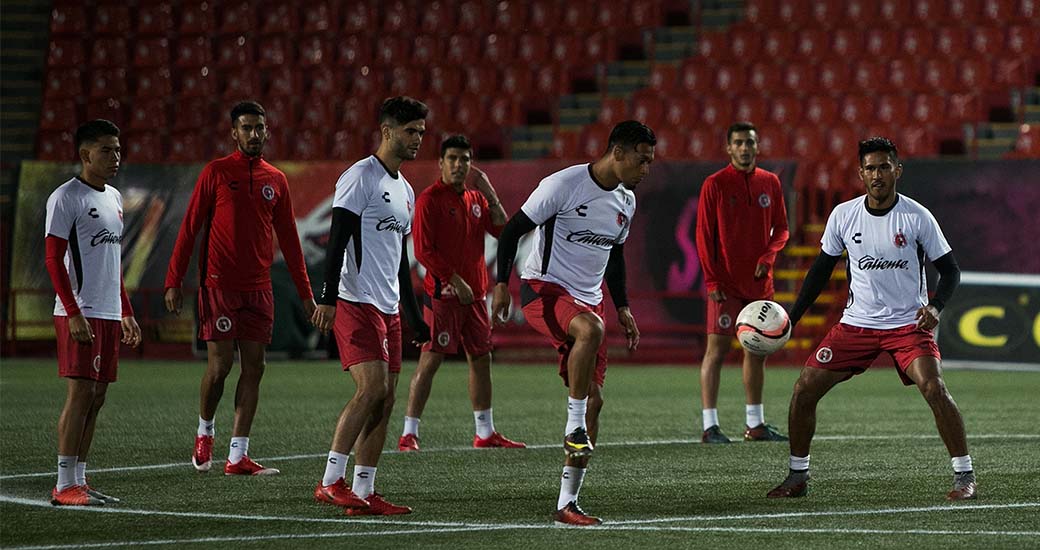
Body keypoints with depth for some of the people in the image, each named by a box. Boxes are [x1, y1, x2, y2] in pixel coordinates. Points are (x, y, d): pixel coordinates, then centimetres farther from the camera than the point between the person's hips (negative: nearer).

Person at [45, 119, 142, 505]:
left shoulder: (113, 198, 17)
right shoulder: (66, 198, -9)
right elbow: (53, 260, -13)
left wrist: (126, 313, 21)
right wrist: (74, 313, -20)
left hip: (109, 315, 8)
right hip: (80, 316, -8)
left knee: (96, 397, 7)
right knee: (81, 393, -11)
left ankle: (79, 481, 12)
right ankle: (65, 485, -9)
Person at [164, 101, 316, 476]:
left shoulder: (276, 181, 11)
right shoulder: (216, 173, 0)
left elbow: (289, 239, 16)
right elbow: (190, 228, -1)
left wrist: (305, 292, 12)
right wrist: (173, 281, -8)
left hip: (259, 289, 4)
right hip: (218, 285, -4)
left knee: (253, 368, 0)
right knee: (219, 365, -6)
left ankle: (238, 457, 2)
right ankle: (204, 431, 21)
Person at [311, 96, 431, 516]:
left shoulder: (405, 190, 21)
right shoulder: (361, 177, -6)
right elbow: (337, 241, -14)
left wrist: (415, 318, 25)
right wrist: (327, 298, -24)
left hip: (388, 308, 9)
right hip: (357, 303, -9)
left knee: (385, 399, 3)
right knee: (372, 387, -19)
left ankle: (364, 493, 4)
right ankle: (331, 482, -16)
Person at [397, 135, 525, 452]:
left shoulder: (475, 198, 13)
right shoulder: (430, 199, -8)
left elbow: (502, 231, 8)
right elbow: (423, 250, -13)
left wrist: (490, 195, -1)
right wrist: (455, 280, -16)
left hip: (474, 294, 7)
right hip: (442, 295, -7)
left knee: (481, 359, 11)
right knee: (430, 360, -9)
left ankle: (485, 433, 20)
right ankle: (409, 434, -6)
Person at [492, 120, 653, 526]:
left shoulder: (626, 201, 9)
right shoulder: (564, 184, -14)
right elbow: (513, 230, -10)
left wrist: (623, 308, 17)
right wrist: (501, 285, -18)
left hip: (588, 298, 8)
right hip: (544, 288, -8)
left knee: (593, 398, 0)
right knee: (591, 329, -39)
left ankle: (567, 504, 5)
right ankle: (574, 427, -26)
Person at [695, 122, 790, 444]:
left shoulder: (770, 183, 8)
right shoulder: (715, 185, -4)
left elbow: (781, 228, 13)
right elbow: (703, 235, -6)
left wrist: (769, 256, -7)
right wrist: (712, 280, -12)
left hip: (759, 281, 5)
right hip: (726, 283, -5)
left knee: (758, 350, 10)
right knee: (717, 347, -9)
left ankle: (755, 424, 19)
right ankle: (710, 426, -9)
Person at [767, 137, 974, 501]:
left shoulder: (917, 217, -9)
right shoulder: (843, 215, -1)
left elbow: (950, 270, -3)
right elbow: (822, 269, 11)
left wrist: (935, 306, -22)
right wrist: (789, 319, 5)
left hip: (908, 324, -3)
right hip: (857, 322, 3)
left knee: (934, 389, -25)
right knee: (804, 389, -4)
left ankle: (964, 476, -12)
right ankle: (798, 477, 12)